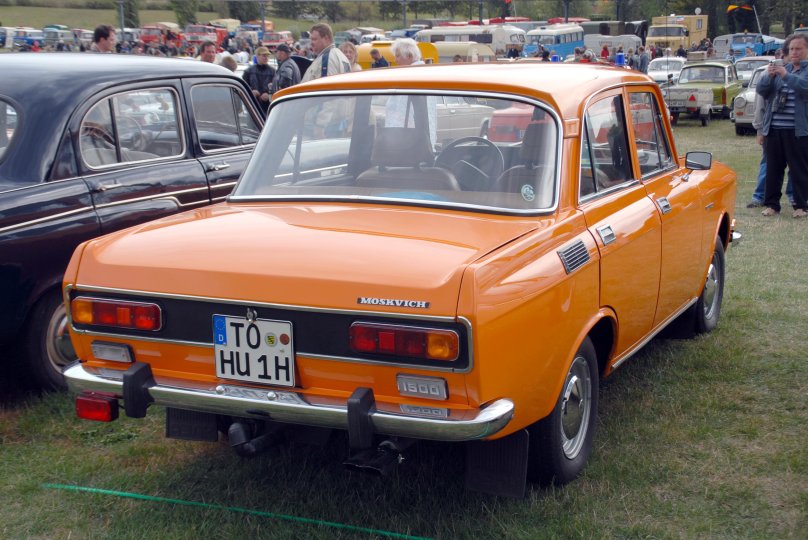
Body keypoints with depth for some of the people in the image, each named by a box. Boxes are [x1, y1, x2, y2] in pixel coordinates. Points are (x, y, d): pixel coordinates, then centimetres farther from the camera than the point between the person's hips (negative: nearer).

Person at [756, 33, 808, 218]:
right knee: (773, 168, 7)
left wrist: (786, 75, -24)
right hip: (774, 128, 5)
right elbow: (761, 90, 9)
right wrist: (768, 76, -9)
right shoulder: (782, 68, 18)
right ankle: (771, 204, 13)